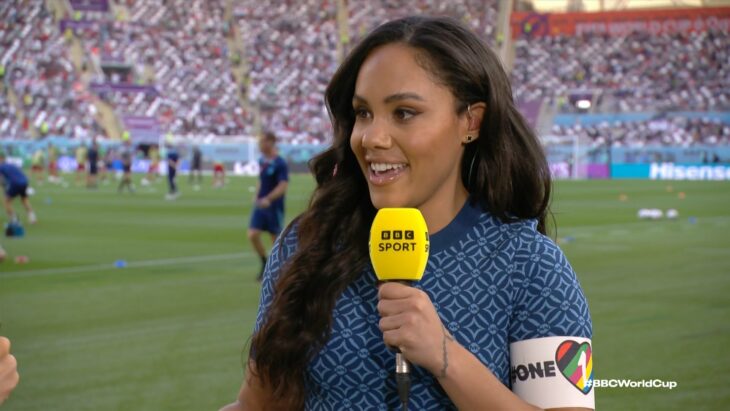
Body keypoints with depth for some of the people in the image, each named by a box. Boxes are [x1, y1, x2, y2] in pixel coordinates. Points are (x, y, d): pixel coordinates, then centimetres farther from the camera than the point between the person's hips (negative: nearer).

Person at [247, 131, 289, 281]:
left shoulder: (280, 163, -15)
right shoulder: (262, 161, 7)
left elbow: (283, 186, -22)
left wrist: (268, 199, -32)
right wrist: (257, 196, 11)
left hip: (274, 206, -6)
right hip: (260, 205, 6)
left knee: (276, 238, 5)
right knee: (253, 235, -5)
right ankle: (265, 264, 14)